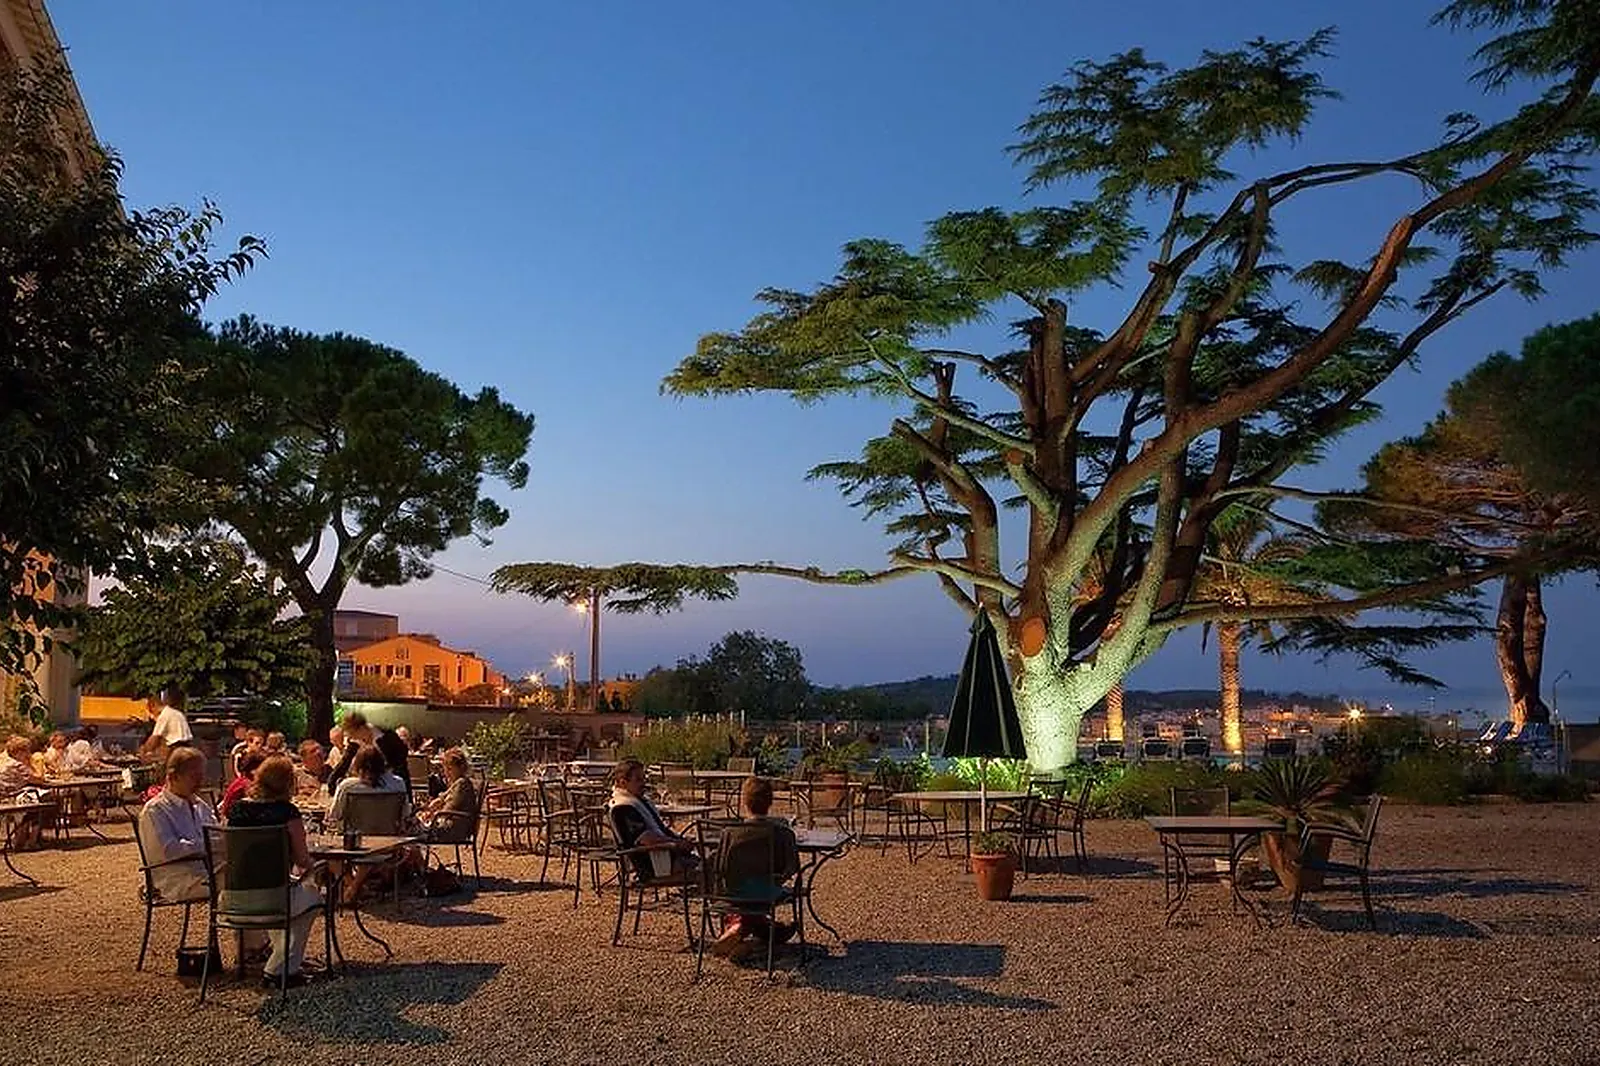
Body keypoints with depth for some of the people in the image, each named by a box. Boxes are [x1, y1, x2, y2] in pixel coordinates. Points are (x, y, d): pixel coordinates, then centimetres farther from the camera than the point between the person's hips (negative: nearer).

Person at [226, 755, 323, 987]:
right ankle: (279, 970, 23)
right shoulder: (287, 812, -13)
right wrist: (305, 864, 16)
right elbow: (303, 861, -7)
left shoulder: (236, 808, 1)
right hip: (271, 896, -5)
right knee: (311, 895, 26)